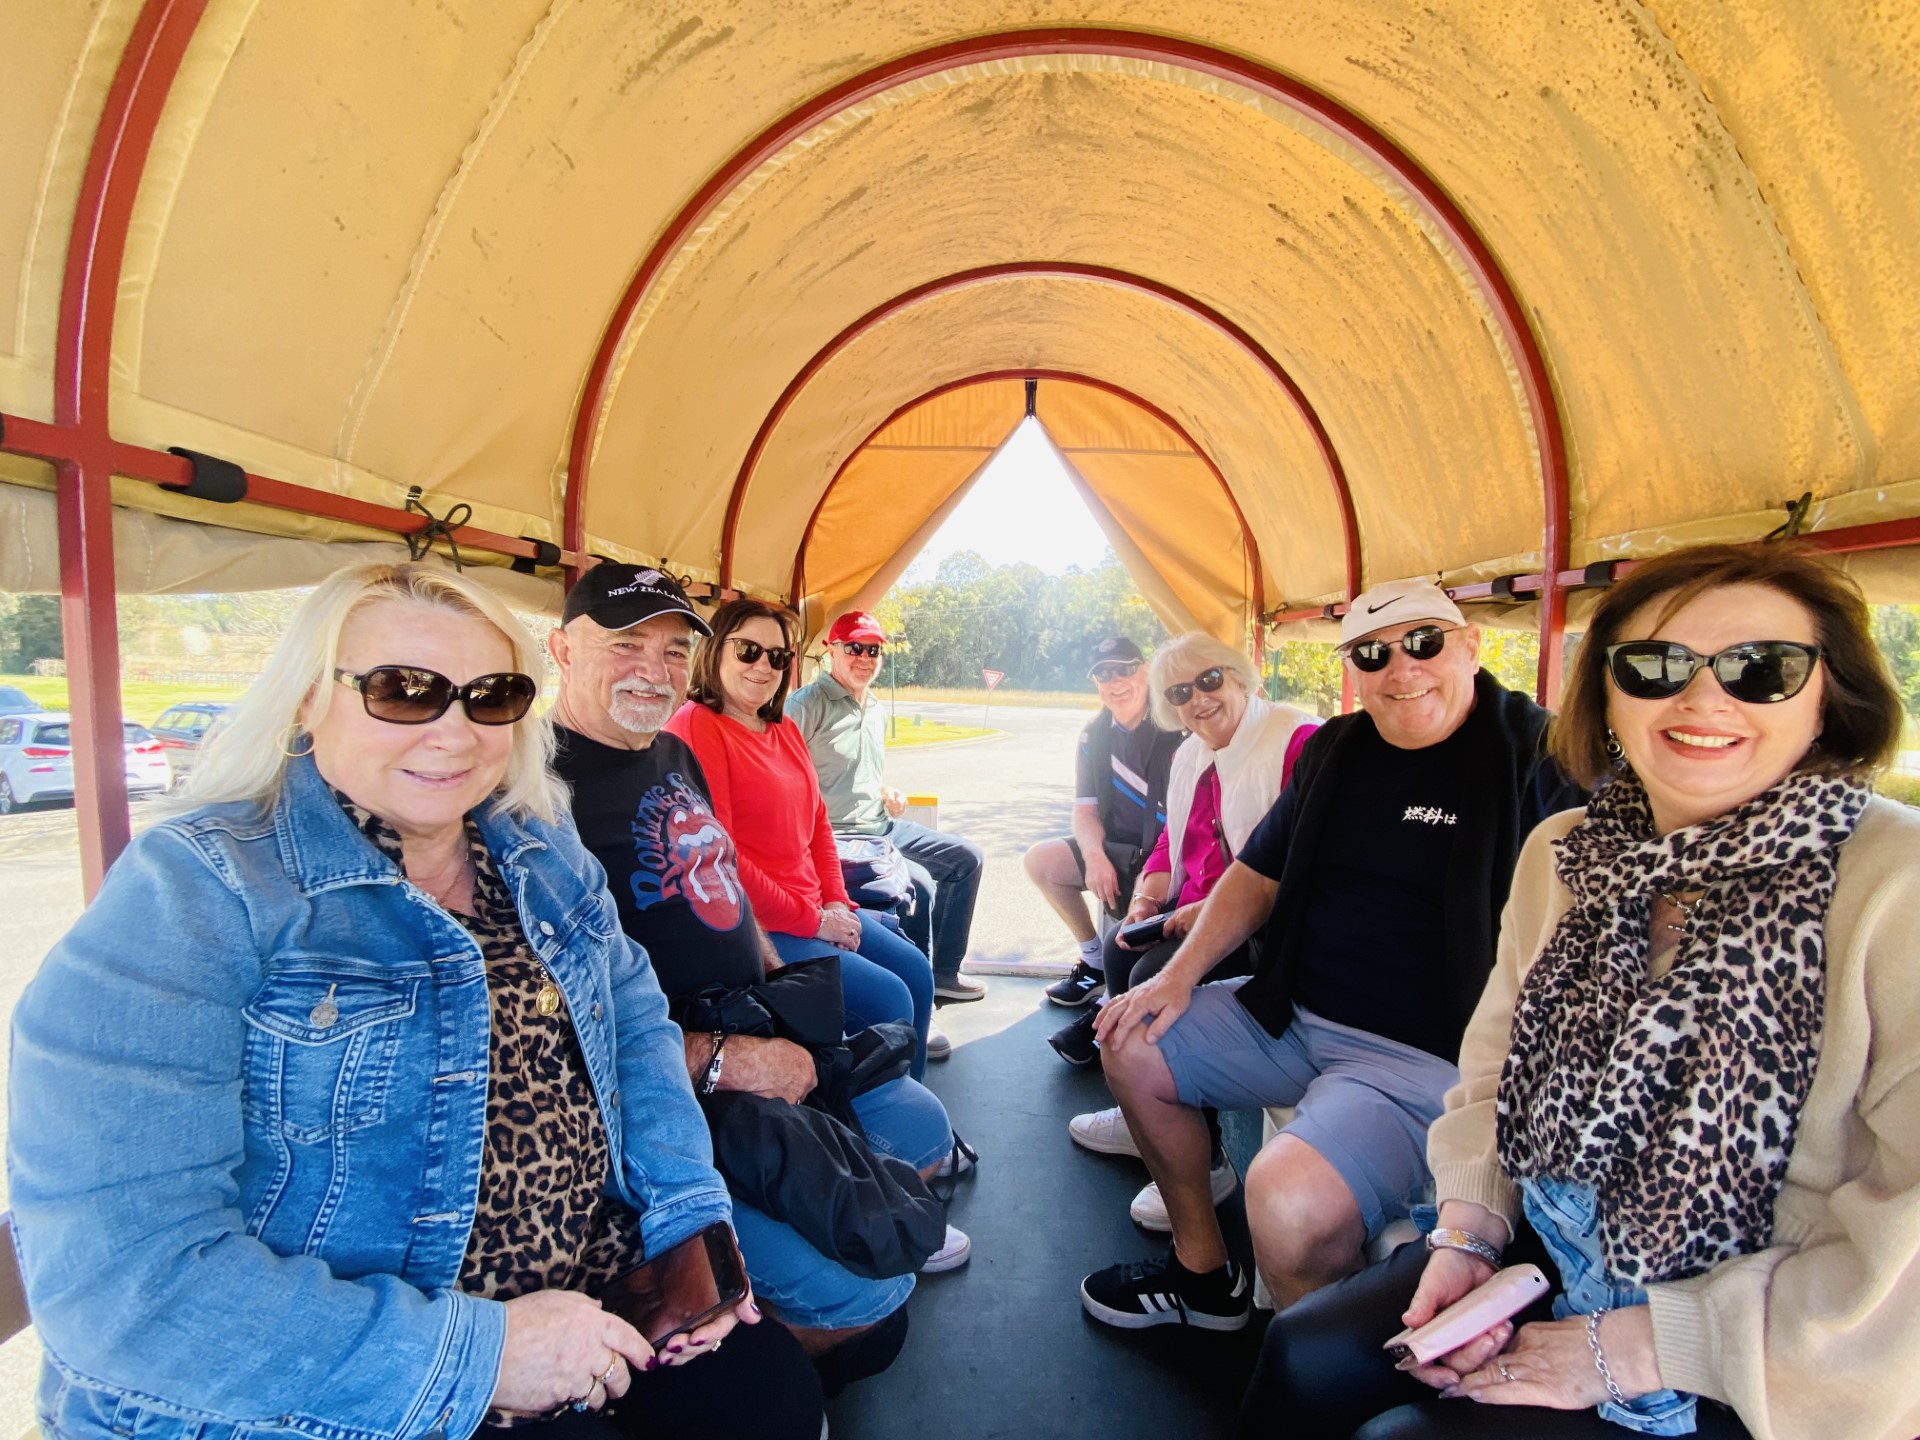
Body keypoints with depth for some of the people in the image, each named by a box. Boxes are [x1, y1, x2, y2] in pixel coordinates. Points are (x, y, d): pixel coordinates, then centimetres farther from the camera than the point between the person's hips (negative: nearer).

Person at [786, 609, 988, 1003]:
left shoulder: (875, 711, 15)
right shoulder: (806, 705, -13)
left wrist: (887, 793, 7)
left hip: (882, 827, 10)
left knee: (968, 858, 10)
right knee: (919, 885, -28)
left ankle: (943, 972, 18)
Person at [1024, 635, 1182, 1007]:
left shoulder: (1179, 726, -15)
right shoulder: (1095, 735, 3)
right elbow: (1086, 811, 2)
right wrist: (1095, 856, -19)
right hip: (1121, 850, 7)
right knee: (1041, 860, -3)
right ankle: (1095, 962, 10)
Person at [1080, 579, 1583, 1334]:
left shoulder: (1537, 757, -12)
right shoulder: (1334, 751, 8)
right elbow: (1258, 873, 16)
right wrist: (1180, 975, 5)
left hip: (1425, 1055, -7)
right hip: (1292, 1015, 8)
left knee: (1290, 1198, -30)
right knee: (1132, 1045, 10)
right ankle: (1202, 1269, 27)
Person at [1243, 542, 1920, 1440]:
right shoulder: (1560, 851, 0)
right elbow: (1498, 1060, 8)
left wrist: (1644, 1347, -20)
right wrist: (1467, 1234, -3)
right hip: (1549, 1257, 5)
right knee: (1307, 1356, -2)